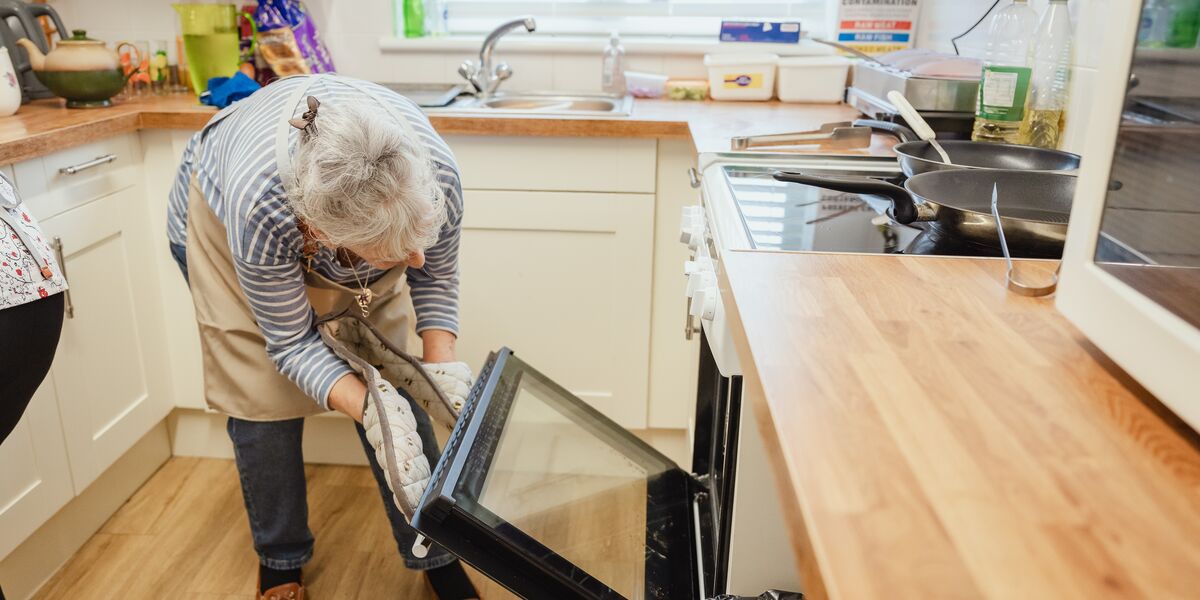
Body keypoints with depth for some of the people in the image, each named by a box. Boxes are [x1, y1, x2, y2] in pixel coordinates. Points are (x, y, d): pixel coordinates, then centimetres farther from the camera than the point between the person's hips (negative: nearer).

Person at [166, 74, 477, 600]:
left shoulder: (437, 175, -36)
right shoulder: (259, 211, -42)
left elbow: (435, 275, -14)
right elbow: (292, 341, -27)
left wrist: (440, 362, -28)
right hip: (221, 216, -2)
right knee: (265, 400, -4)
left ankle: (436, 557, 12)